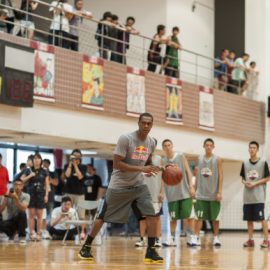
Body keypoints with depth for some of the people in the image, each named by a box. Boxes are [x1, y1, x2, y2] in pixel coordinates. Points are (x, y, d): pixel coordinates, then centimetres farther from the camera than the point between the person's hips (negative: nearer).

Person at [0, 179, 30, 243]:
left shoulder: (26, 196, -7)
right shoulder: (8, 195, -3)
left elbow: (23, 209, -25)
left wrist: (16, 198, -38)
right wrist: (6, 198, -26)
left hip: (19, 220, -1)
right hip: (9, 220, 1)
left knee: (22, 213, -35)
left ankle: (22, 236, -16)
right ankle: (11, 233, 4)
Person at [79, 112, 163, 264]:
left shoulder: (151, 143, 0)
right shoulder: (125, 139, -20)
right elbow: (117, 164, -23)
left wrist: (154, 169, -6)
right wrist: (141, 169, -30)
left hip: (138, 185, 5)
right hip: (119, 185, -5)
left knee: (152, 215, -12)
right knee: (103, 217, 6)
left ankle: (151, 252, -5)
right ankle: (86, 247, 21)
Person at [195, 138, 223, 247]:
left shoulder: (217, 160, -2)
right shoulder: (199, 159, 7)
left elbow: (220, 176, -4)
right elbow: (198, 175, 13)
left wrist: (219, 192, -11)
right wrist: (195, 189, 8)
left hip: (213, 194, -2)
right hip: (201, 194, 2)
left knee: (215, 217, 6)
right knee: (199, 217, -4)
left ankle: (216, 237, 16)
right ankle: (197, 238, -6)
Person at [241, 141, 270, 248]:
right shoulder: (245, 163, 10)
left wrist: (255, 184, -13)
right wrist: (245, 183, -7)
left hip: (259, 196, -4)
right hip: (247, 196, 4)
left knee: (261, 218, -9)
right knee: (249, 218, 6)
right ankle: (250, 240, 11)